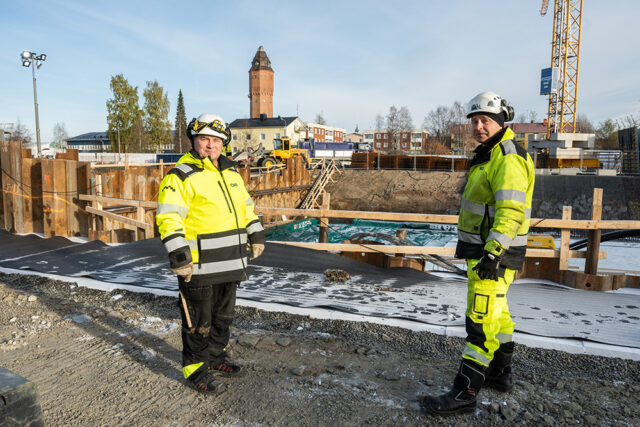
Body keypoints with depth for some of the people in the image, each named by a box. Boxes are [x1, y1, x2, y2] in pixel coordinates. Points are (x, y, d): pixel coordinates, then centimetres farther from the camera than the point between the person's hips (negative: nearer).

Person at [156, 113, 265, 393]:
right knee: (199, 321, 5)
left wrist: (256, 235, 19)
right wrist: (178, 256, -22)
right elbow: (168, 218, -17)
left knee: (223, 315, 20)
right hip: (199, 266, -7)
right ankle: (195, 370, 22)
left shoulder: (231, 173, 13)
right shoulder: (181, 176, -11)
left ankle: (215, 359, 38)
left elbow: (246, 207, 23)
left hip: (229, 264, 8)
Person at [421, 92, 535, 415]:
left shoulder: (508, 159, -17)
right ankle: (500, 374, 36)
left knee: (481, 320, -7)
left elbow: (511, 211, -27)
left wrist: (493, 253, -31)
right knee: (496, 313, 20)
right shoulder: (489, 156, 17)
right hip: (484, 250, 11)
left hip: (494, 254, -11)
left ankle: (465, 393, 0)